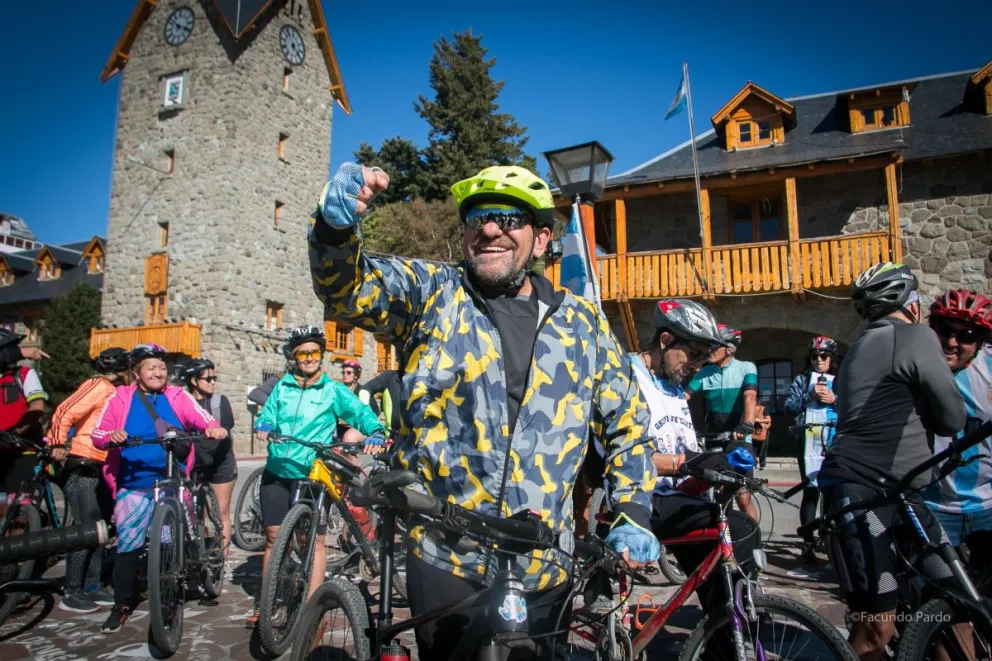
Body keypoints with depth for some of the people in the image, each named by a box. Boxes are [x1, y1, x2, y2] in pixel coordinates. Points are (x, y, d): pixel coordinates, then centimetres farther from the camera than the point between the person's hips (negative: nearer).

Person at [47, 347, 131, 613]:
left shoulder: (114, 391, 16)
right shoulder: (98, 385, -10)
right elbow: (65, 413, -18)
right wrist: (58, 445, -22)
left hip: (102, 469, 9)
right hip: (83, 467, -9)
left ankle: (92, 586, 21)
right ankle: (71, 594, 3)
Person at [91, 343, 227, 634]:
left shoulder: (178, 397, 4)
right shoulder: (121, 398, 4)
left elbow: (205, 420, -4)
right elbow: (98, 435, 4)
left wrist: (215, 429, -27)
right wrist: (112, 436, -19)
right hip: (133, 486, 0)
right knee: (127, 546, 4)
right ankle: (122, 606, 21)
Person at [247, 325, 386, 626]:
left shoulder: (333, 390, 1)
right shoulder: (282, 387, 10)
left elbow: (362, 413, -4)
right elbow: (267, 416, 10)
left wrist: (376, 433, -23)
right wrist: (263, 426, -14)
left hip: (311, 475, -3)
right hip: (276, 472, 3)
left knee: (315, 540, 0)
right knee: (273, 536, 12)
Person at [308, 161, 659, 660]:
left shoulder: (583, 321, 4)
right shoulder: (430, 292, 0)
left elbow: (627, 420, 11)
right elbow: (347, 288, -15)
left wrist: (633, 515, 2)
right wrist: (335, 224, -36)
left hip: (543, 571, 3)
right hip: (445, 562, -2)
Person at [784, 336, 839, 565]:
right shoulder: (801, 380, 14)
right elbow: (789, 406, 3)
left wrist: (834, 400, -9)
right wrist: (810, 395, -9)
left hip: (835, 441, 1)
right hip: (809, 442, -1)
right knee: (811, 490, -7)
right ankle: (808, 542, -3)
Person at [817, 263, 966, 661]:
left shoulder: (862, 346, 21)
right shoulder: (916, 337, -7)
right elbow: (953, 418, -5)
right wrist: (923, 418, 12)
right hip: (861, 491, -10)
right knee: (878, 625, -6)